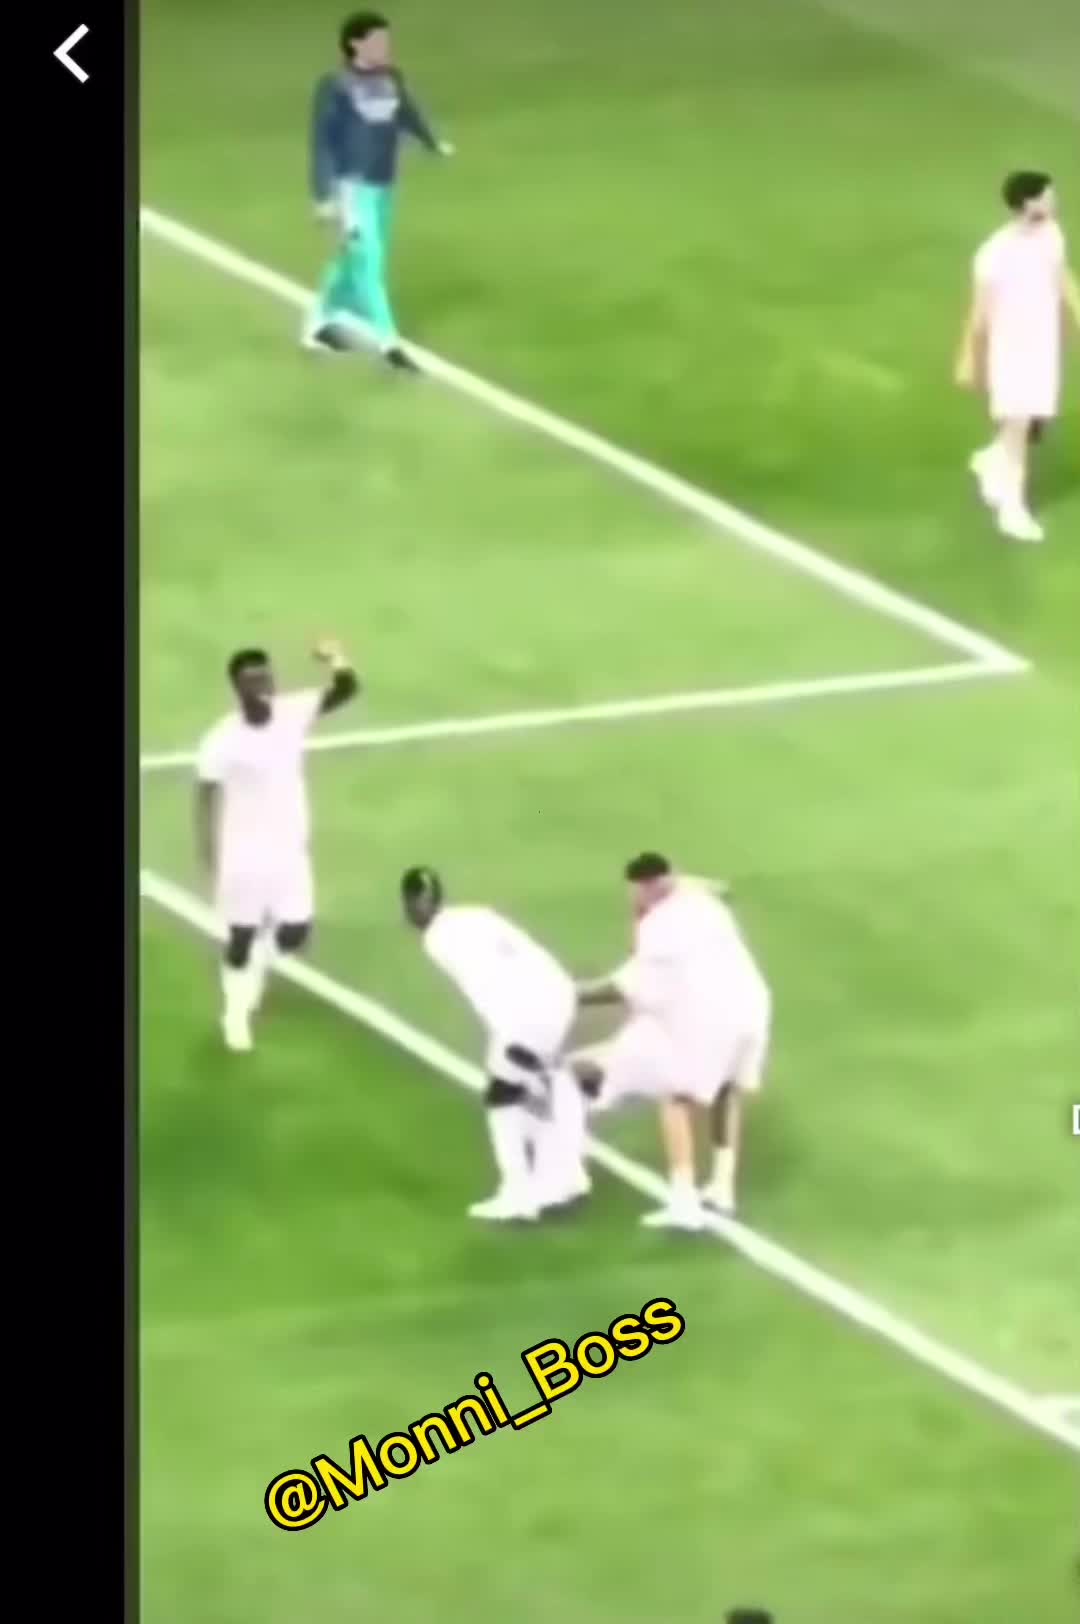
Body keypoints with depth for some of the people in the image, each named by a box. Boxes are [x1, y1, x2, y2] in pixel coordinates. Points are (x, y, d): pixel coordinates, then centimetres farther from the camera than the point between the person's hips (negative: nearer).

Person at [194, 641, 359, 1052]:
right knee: (241, 936, 7)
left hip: (289, 849, 4)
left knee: (293, 934, 6)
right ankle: (236, 1014, 30)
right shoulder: (222, 741, -19)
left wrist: (337, 662, -39)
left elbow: (345, 692, -17)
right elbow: (206, 799, -10)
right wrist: (209, 859, -11)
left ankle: (259, 958, 40)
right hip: (243, 853, -4)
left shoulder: (293, 713, -9)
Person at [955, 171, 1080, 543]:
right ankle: (1012, 509, 8)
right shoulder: (996, 254, -22)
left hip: (1044, 347, 7)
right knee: (1018, 426, -5)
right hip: (1010, 350, -7)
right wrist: (969, 360, -6)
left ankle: (991, 462, 43)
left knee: (1035, 424, 16)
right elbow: (980, 310, -13)